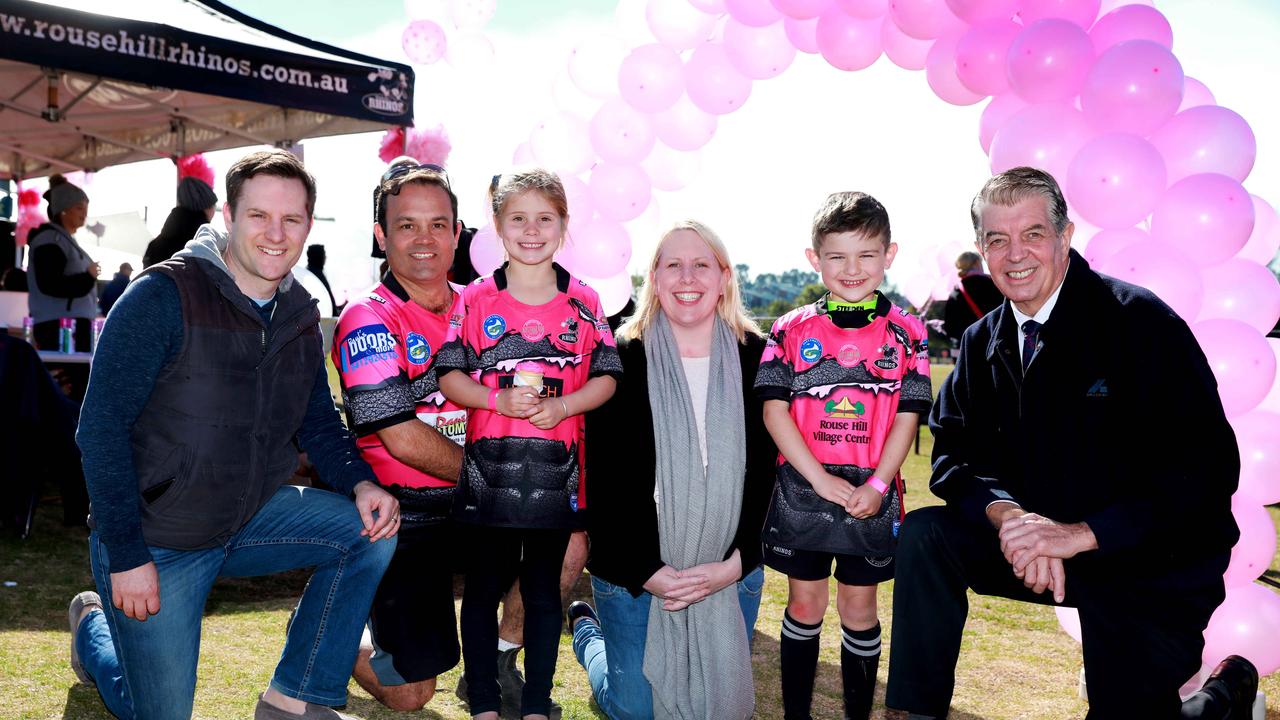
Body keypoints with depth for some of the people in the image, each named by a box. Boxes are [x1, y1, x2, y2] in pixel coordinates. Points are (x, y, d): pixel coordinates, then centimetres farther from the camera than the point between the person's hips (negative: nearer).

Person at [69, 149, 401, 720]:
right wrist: (128, 557, -20)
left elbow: (318, 423, 8)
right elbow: (102, 428, -19)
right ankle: (94, 626, 36)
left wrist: (361, 483, -13)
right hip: (152, 539, -5)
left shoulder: (301, 315, 0)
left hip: (248, 519, 5)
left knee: (372, 528, -12)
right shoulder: (162, 296, -20)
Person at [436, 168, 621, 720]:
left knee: (544, 590, 12)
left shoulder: (583, 303, 4)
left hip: (555, 472, 1)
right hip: (488, 470, 0)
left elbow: (606, 378, 4)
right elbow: (449, 376, 0)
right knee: (483, 588, 10)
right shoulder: (476, 300, 2)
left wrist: (562, 406, -14)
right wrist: (499, 399, -17)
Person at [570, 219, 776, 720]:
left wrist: (736, 563, -13)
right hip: (634, 571, -2)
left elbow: (765, 470, -4)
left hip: (732, 571, 2)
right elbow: (605, 480, -9)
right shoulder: (622, 359, -7)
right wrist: (647, 571, -15)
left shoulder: (756, 357, -2)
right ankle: (585, 629, 38)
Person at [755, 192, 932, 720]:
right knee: (805, 604, 11)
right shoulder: (792, 330, -1)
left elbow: (907, 416, -2)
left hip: (872, 497, 0)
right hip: (802, 493, 0)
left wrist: (876, 486, -13)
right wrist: (821, 479, -14)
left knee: (859, 606, 12)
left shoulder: (905, 333, 0)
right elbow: (775, 409, -6)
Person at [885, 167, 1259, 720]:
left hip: (1151, 570, -4)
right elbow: (952, 453, -2)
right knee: (922, 536, -16)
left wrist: (1081, 533, -29)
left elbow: (1208, 467, -22)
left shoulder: (1141, 321, -17)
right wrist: (1006, 513, -23)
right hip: (1037, 548, 4)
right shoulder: (982, 343, 0)